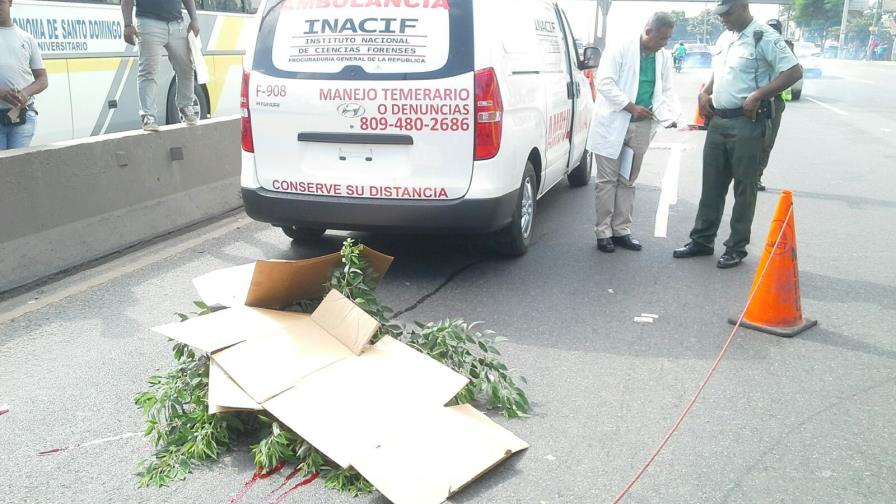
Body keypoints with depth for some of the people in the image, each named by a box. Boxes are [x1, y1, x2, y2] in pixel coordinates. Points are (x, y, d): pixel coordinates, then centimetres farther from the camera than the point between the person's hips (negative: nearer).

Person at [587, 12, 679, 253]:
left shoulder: (664, 58, 7)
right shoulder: (620, 48, -10)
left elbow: (666, 91, 12)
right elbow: (604, 83, -14)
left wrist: (670, 119, -6)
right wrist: (630, 106, -17)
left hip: (641, 126, 5)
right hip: (613, 123, -5)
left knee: (627, 181, 11)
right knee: (607, 180, 1)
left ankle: (621, 230, 18)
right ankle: (603, 232, 8)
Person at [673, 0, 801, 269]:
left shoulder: (763, 36, -11)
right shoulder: (725, 37, 13)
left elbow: (794, 71, -17)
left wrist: (757, 96, -21)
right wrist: (704, 93, 9)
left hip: (746, 122, -7)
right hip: (718, 120, 8)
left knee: (744, 187, 2)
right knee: (712, 184, 12)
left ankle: (737, 247, 10)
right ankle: (702, 240, 21)